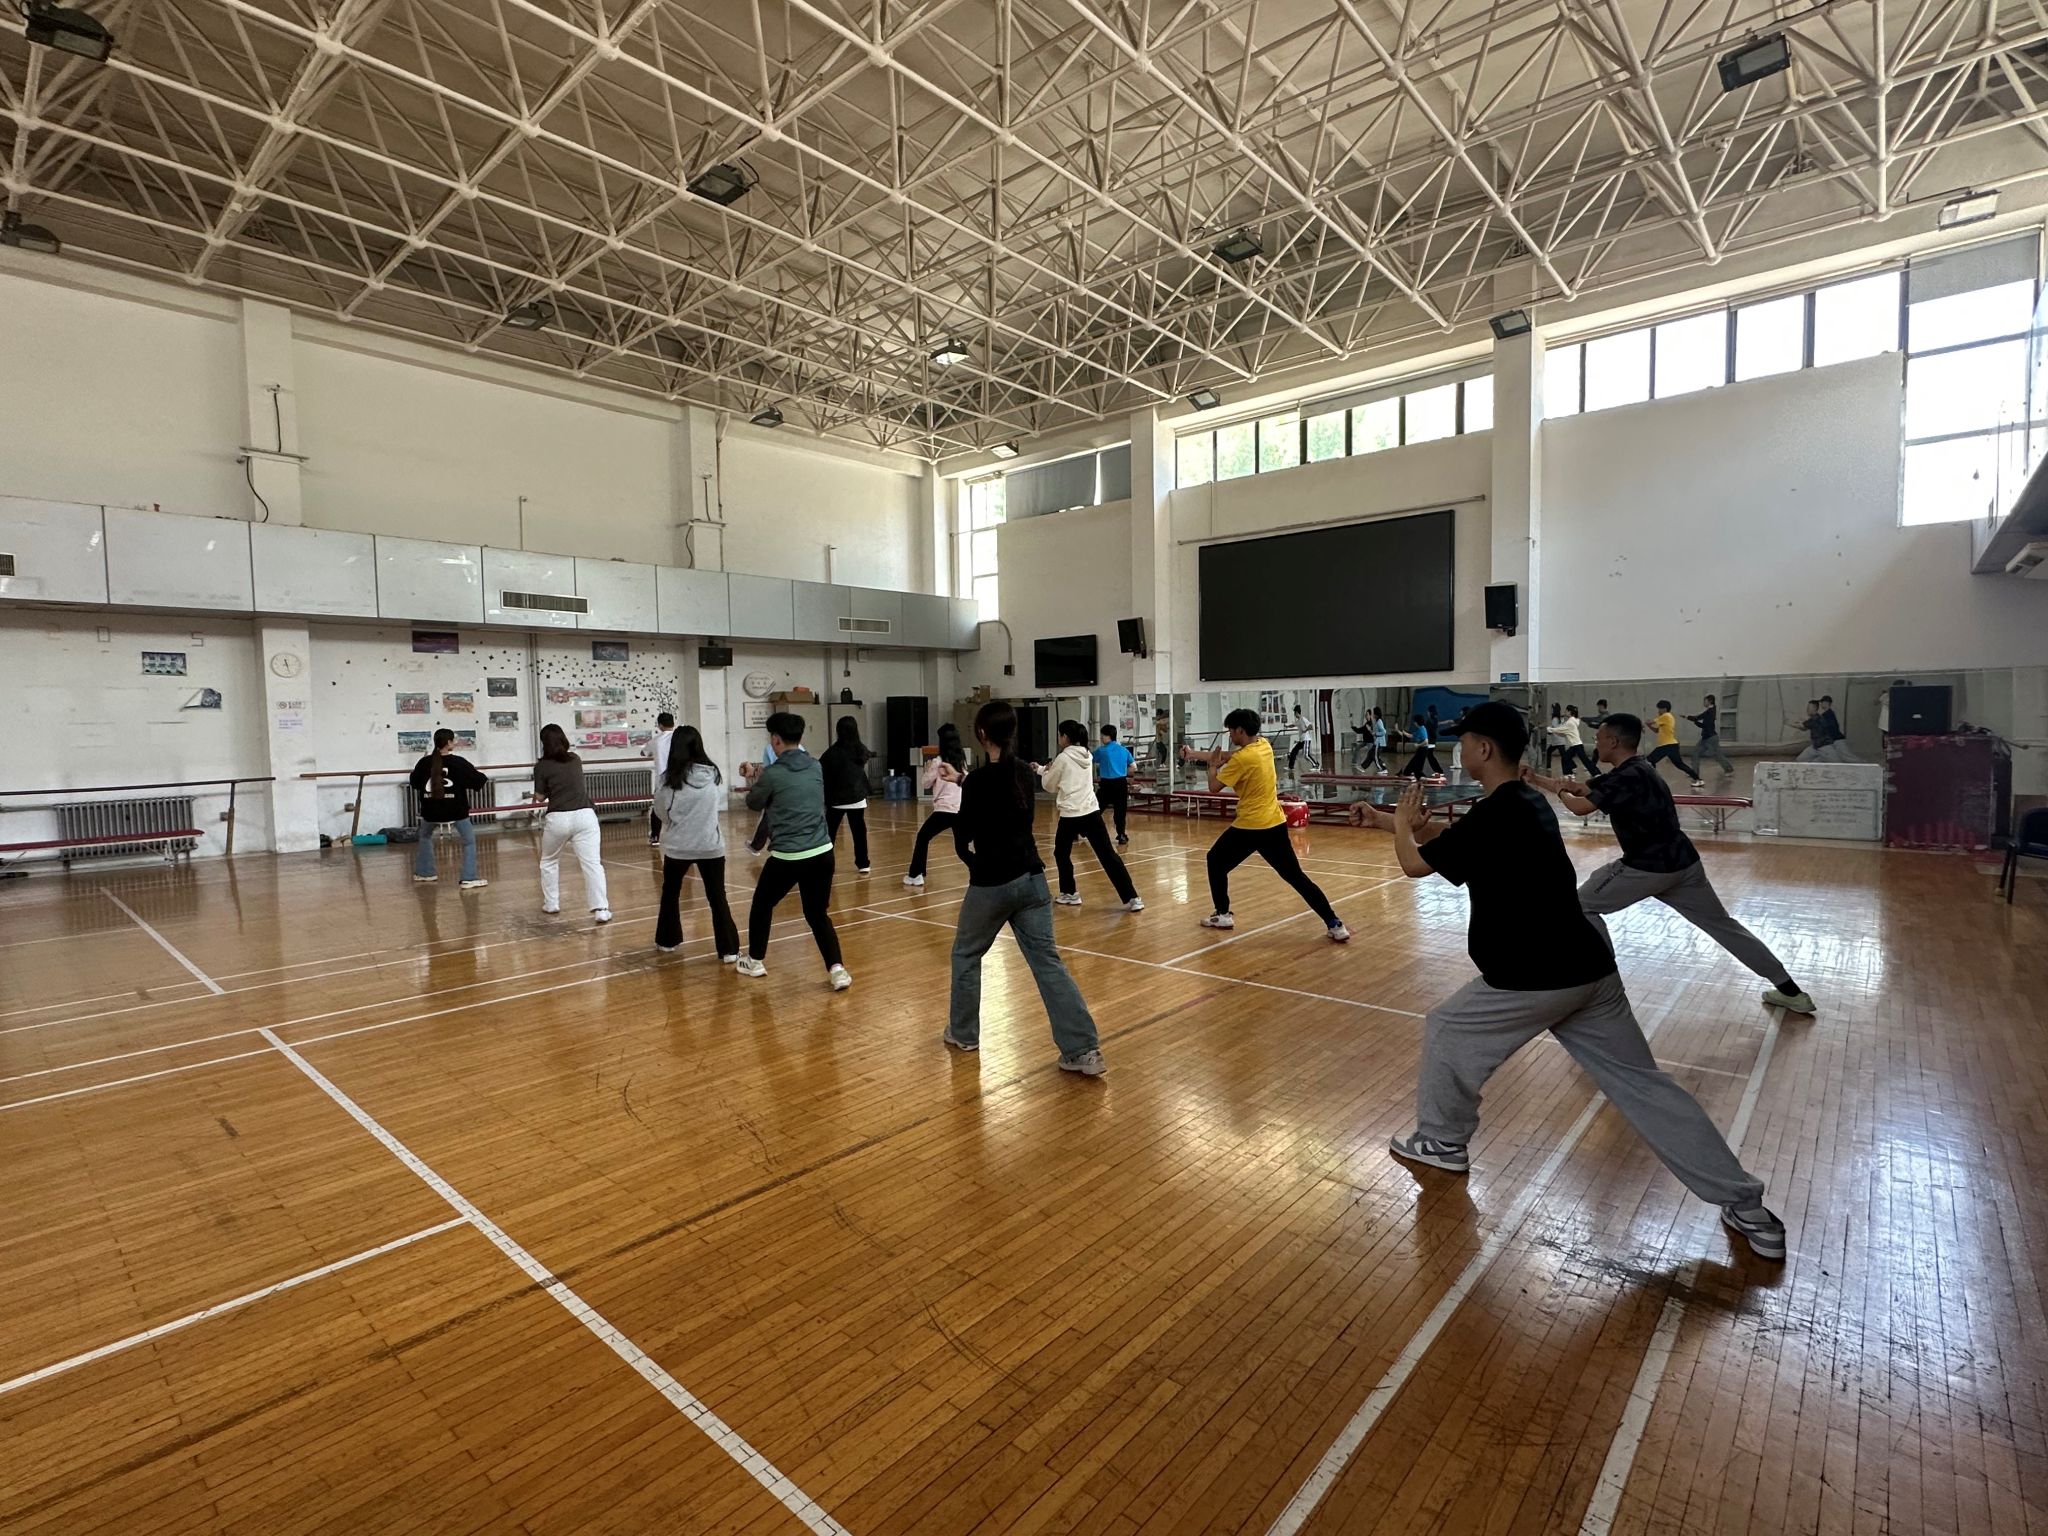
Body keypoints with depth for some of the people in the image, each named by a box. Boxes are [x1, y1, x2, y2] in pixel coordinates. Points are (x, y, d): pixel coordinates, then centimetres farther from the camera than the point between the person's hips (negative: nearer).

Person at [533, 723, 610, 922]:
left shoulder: (542, 766, -1)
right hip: (584, 816, 2)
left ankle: (551, 904, 30)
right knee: (592, 863, -6)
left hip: (558, 818, -2)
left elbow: (540, 797, 5)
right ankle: (601, 909, -15)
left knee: (549, 861, 24)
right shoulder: (575, 759, 12)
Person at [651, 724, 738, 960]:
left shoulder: (668, 779, -11)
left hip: (678, 846, -1)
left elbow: (661, 813, 0)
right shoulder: (714, 774, -4)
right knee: (717, 898, 4)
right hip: (711, 845, 1)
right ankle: (729, 950, -1)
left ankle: (668, 940, 35)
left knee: (670, 892, 23)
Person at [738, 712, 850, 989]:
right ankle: (836, 969, -1)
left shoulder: (772, 773, -10)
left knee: (762, 905, 21)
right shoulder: (816, 767, 6)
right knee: (818, 915, 14)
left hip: (787, 857, -4)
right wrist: (760, 777, 29)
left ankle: (755, 961, 35)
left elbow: (754, 804, 9)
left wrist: (752, 779, 26)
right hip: (822, 854, 4)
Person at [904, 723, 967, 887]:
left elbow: (927, 784, 8)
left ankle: (915, 875, 13)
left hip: (944, 810, -4)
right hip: (961, 810, 4)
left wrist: (927, 770, 22)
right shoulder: (962, 760, 12)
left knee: (923, 837, 14)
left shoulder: (938, 761, -3)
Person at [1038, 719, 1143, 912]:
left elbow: (1049, 785, 7)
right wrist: (1040, 769, 33)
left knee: (1061, 854, 19)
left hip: (1071, 815, -5)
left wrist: (1045, 771, 27)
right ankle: (1132, 899, -6)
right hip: (1092, 813, 5)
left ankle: (1070, 894, 26)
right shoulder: (1087, 756, 11)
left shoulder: (1063, 758, -7)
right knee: (1108, 855, 0)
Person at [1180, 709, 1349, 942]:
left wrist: (1212, 765, 8)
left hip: (1250, 827, -7)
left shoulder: (1242, 758, -17)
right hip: (1275, 824, 7)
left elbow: (1214, 787, -11)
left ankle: (1223, 915, 20)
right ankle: (1335, 925, 2)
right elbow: (1227, 756, 18)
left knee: (1216, 861, 17)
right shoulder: (1264, 745, 7)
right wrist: (1195, 754, 21)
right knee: (1296, 877, 8)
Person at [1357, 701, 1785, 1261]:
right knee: (1643, 1083, 16)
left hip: (1533, 979, -9)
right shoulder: (1528, 803, 10)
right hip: (1587, 969, 9)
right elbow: (1457, 835, 24)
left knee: (1446, 1030, 13)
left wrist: (1403, 823, 11)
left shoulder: (1494, 817, -19)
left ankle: (1442, 1142, 29)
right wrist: (1395, 821, 24)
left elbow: (1414, 863, -8)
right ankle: (1747, 1208, 20)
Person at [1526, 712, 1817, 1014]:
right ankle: (1791, 991, 20)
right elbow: (1586, 789, 16)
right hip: (1681, 863, 9)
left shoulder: (1628, 776, -17)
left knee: (1582, 905, 3)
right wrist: (1533, 778, 15)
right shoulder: (1632, 771, 12)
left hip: (1648, 867, -9)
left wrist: (1560, 791, -1)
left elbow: (1581, 806, -23)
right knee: (1723, 925, 16)